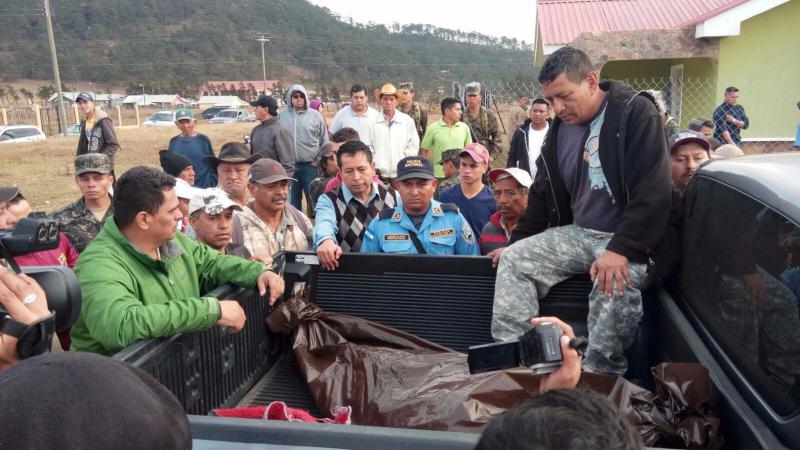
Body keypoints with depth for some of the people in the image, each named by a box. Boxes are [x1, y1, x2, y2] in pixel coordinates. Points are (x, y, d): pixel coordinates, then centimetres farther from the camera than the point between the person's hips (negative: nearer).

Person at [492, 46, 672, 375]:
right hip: (577, 234, 7)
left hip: (628, 240, -6)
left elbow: (654, 191, -20)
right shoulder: (560, 128, 10)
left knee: (616, 284, -35)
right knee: (514, 258, -9)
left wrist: (621, 249, -28)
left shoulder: (635, 113, -11)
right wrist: (517, 241, 16)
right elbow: (543, 195, 19)